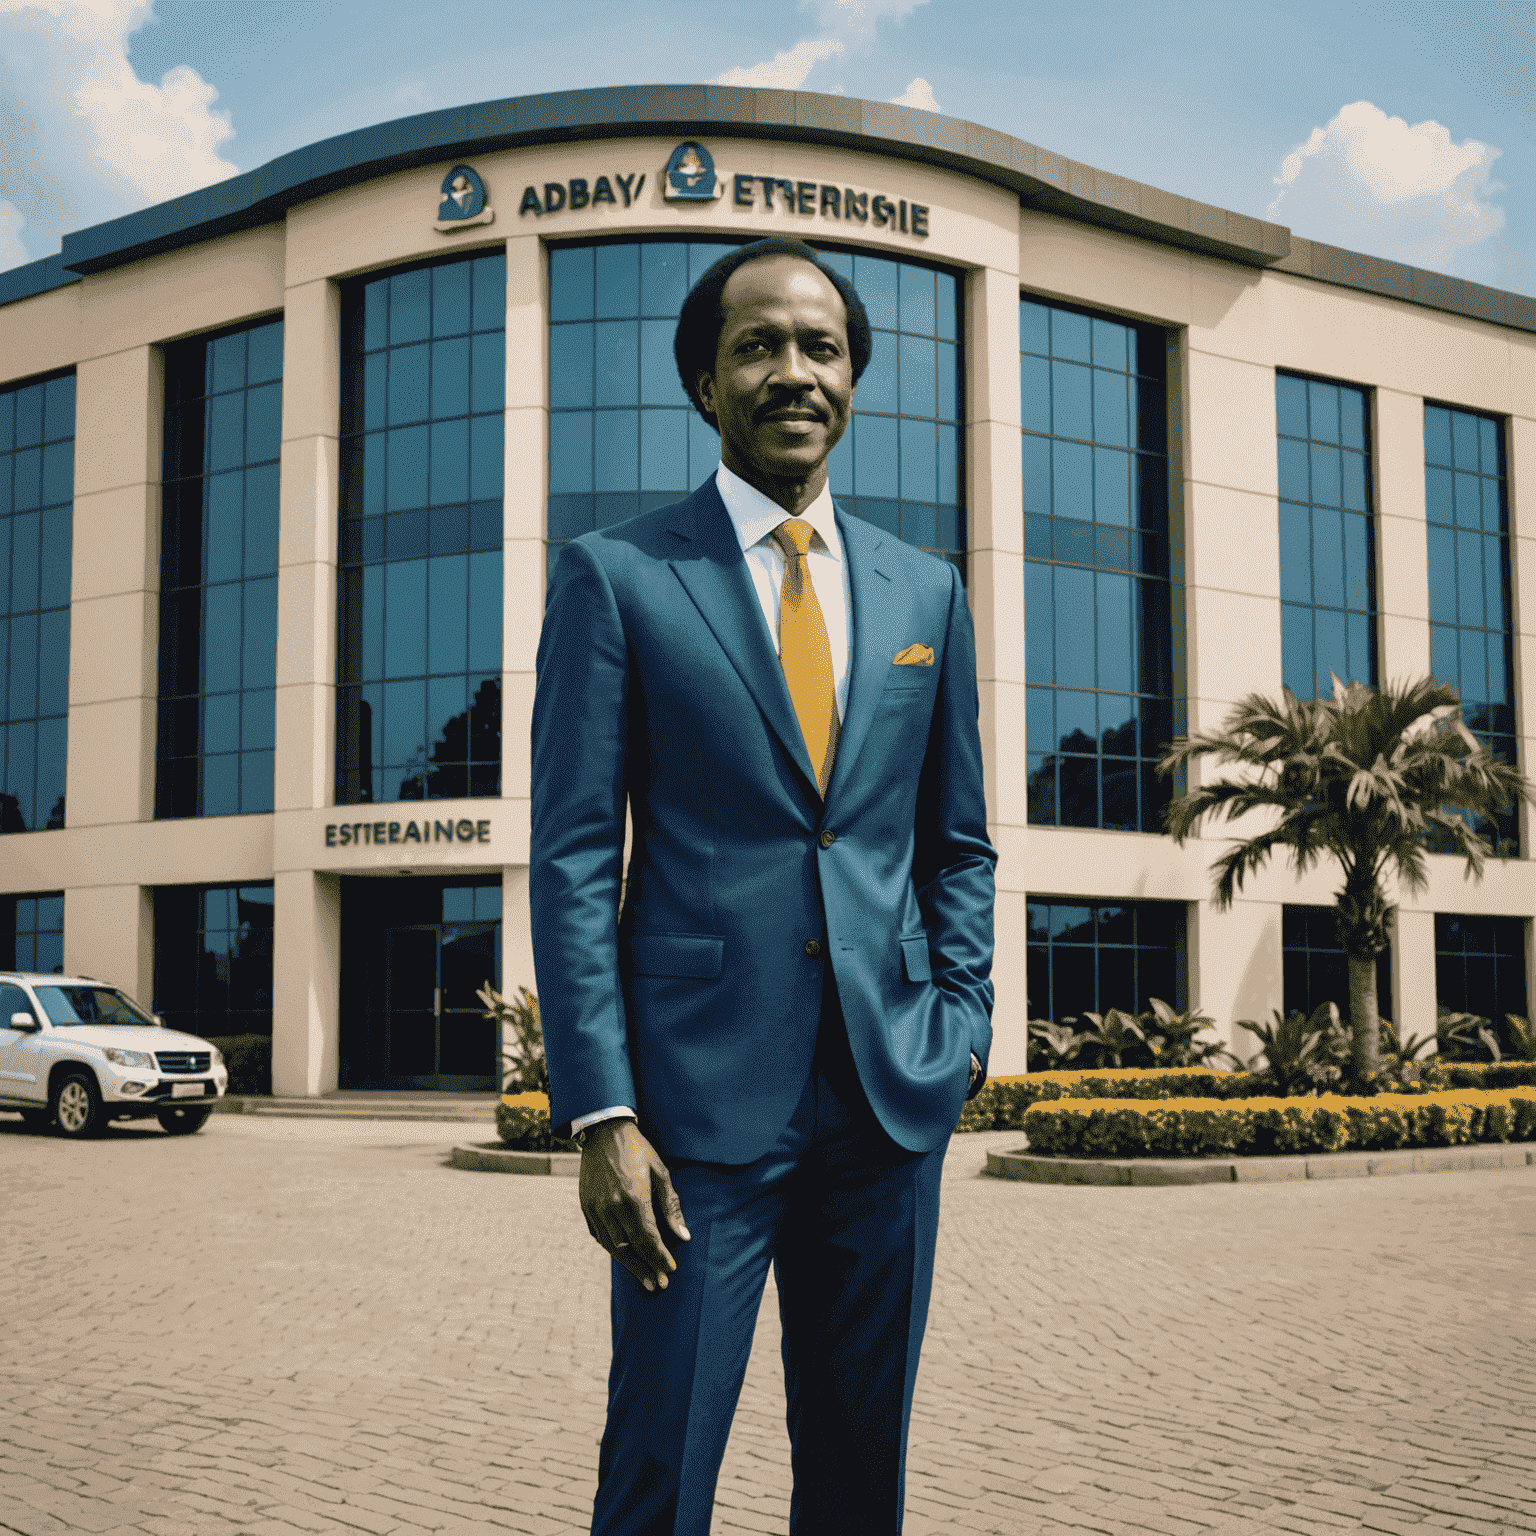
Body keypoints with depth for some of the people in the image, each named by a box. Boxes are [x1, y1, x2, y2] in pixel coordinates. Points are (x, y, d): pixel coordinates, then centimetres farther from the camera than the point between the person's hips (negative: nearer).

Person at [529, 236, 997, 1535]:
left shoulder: (926, 591, 12)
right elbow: (573, 856, -4)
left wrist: (962, 1023, 3)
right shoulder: (616, 575, 0)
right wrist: (599, 1111, -11)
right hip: (703, 1089, -4)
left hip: (893, 1090, 4)